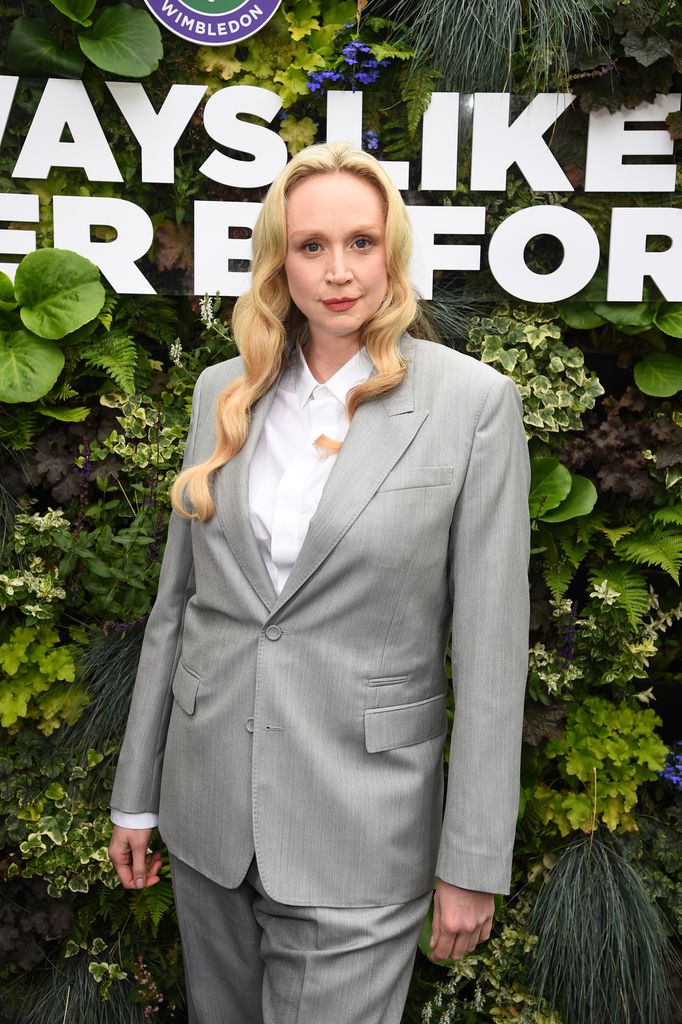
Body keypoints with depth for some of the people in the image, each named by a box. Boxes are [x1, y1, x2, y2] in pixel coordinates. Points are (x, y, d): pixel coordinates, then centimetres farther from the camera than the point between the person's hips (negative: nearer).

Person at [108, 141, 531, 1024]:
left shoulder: (472, 401, -10)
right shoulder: (223, 392, 3)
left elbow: (489, 647, -9)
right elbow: (176, 599, 8)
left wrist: (473, 863, -8)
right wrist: (136, 792, 10)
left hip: (360, 819, -4)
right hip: (207, 804, 4)